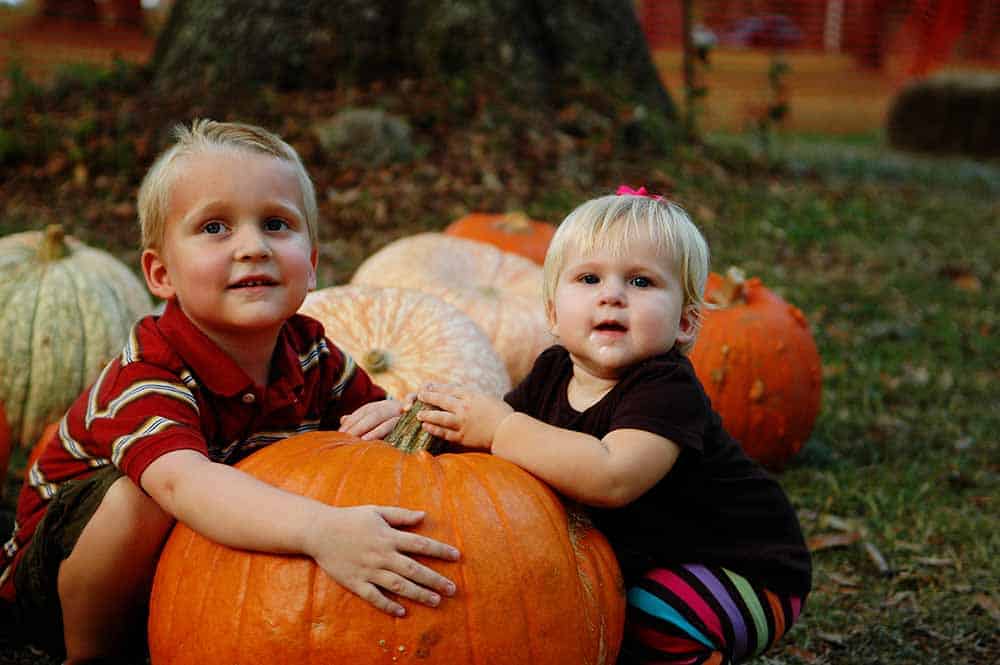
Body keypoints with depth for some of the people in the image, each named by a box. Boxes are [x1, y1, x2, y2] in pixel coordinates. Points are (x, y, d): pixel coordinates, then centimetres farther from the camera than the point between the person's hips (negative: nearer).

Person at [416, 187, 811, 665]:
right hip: (648, 560, 8)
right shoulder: (555, 373, -5)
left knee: (647, 617, -30)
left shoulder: (667, 390, -29)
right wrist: (410, 414, -18)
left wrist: (499, 427, -40)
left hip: (746, 577, -7)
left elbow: (611, 479, -45)